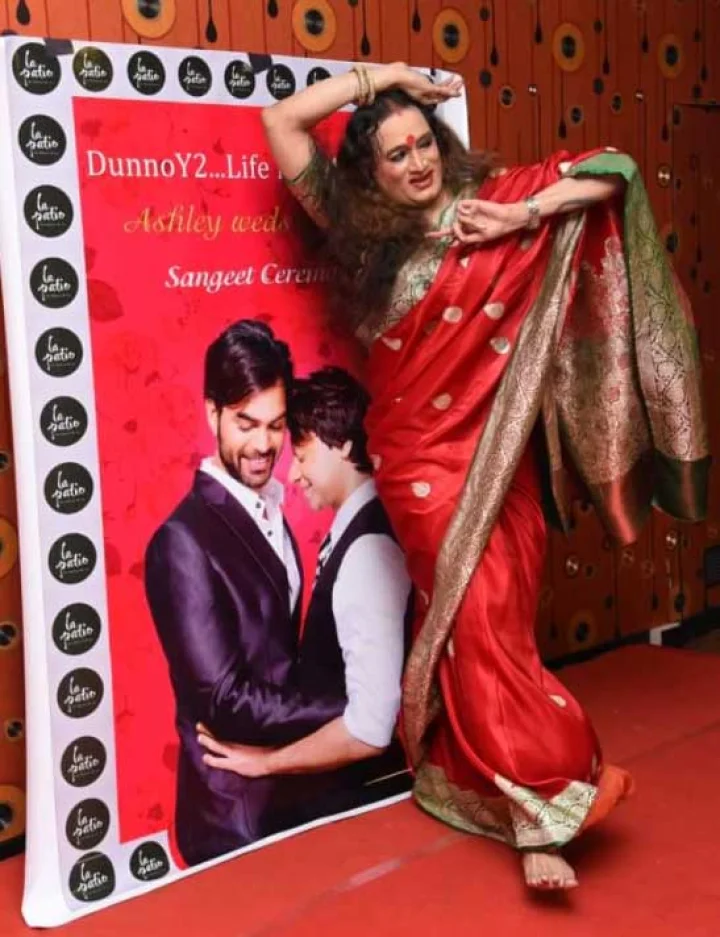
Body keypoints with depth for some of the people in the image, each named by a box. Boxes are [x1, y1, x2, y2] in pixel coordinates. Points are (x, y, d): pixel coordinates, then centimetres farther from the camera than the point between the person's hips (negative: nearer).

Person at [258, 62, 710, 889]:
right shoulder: (360, 231, 5)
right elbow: (281, 120, 5)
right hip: (419, 451, 0)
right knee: (476, 617, -7)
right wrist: (381, 75, 5)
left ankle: (466, 778, 17)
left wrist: (524, 215, -13)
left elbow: (613, 170, 0)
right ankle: (542, 807, 0)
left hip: (496, 448, 0)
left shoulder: (491, 197, 3)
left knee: (488, 617, 0)